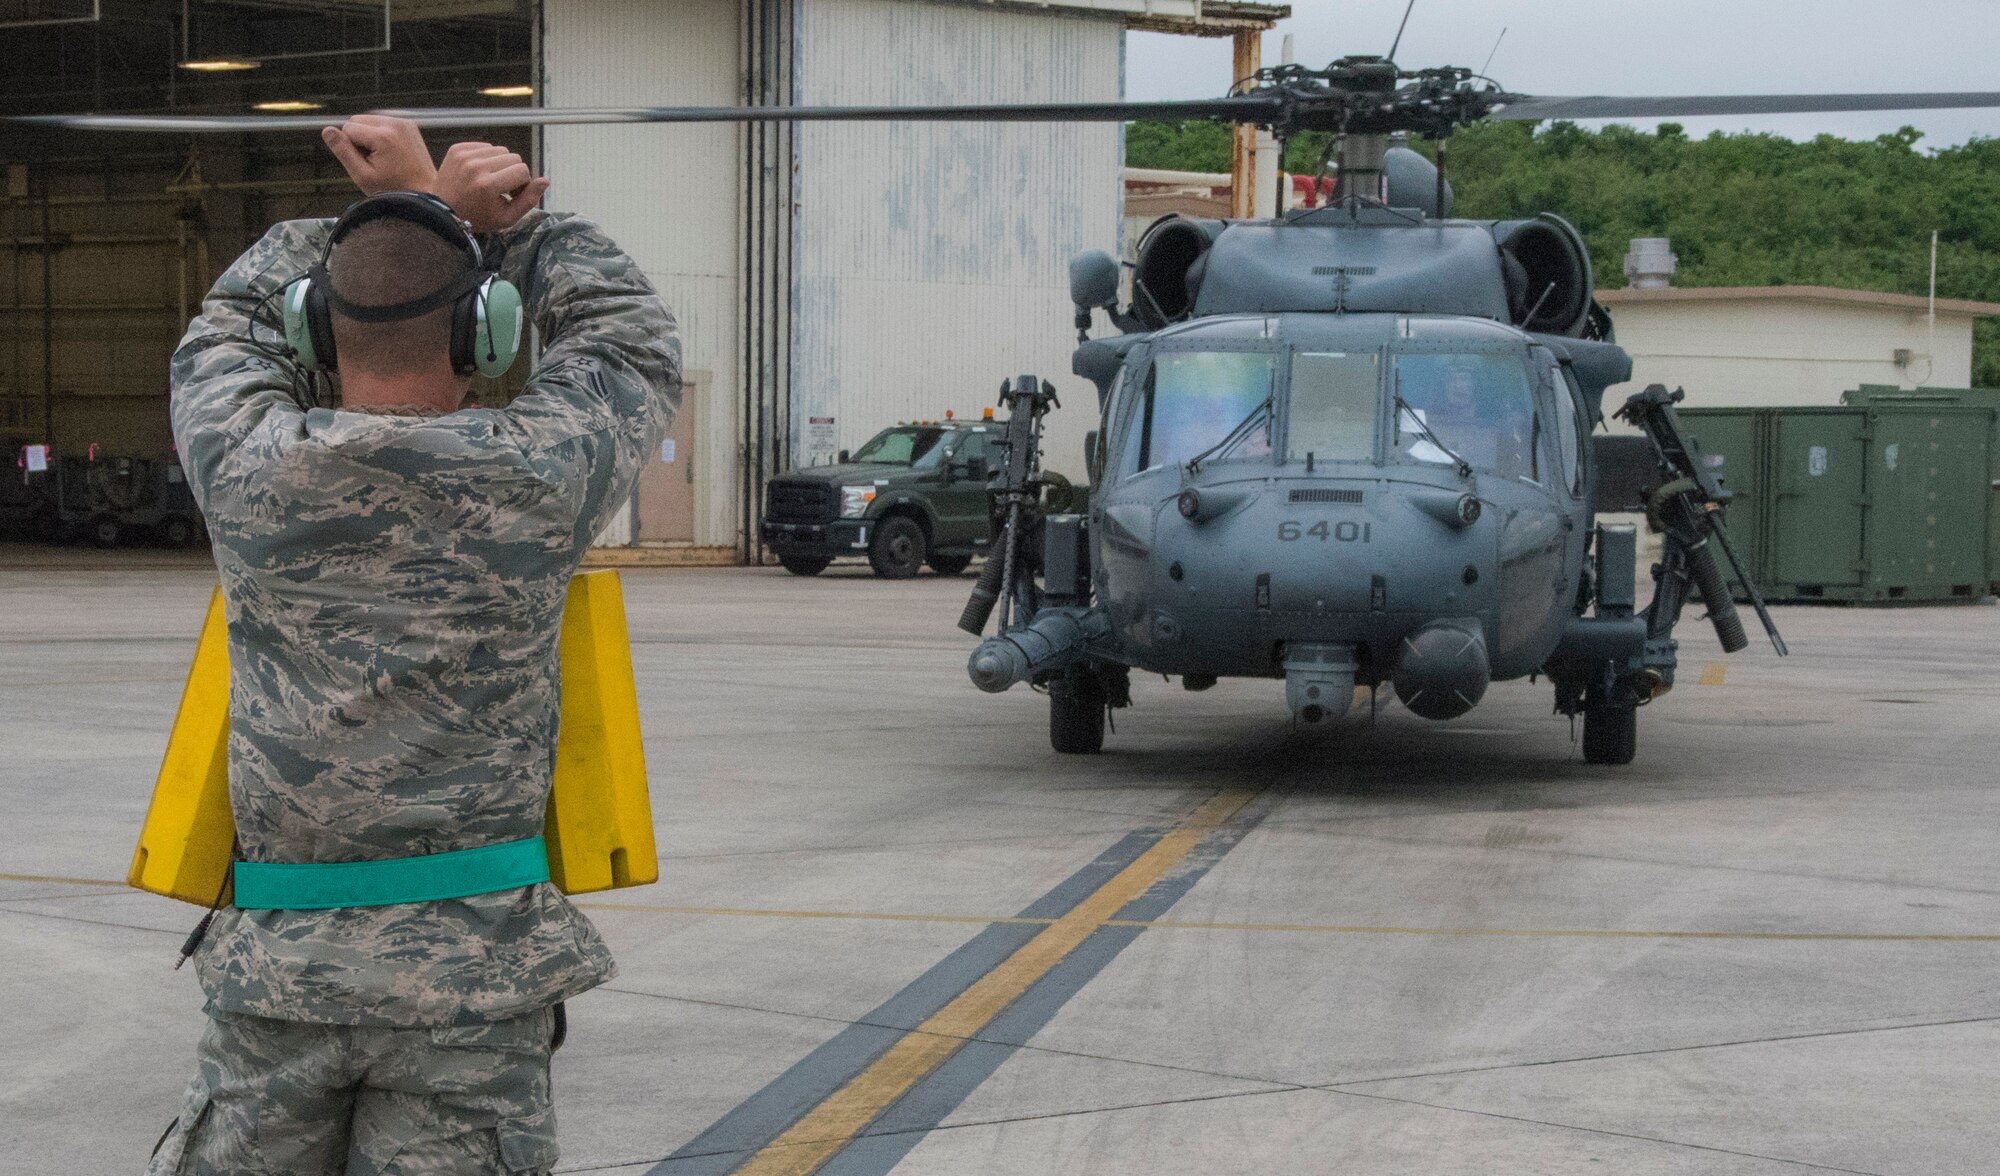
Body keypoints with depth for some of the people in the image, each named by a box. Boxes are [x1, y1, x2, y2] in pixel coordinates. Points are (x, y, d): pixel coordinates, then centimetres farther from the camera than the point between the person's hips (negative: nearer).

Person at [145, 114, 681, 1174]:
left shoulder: (249, 471, -1)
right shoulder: (532, 478, -6)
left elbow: (233, 320, 21)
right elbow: (631, 333, 14)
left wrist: (423, 214, 18)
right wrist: (463, 215, 15)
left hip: (276, 961, 2)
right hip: (472, 966, -2)